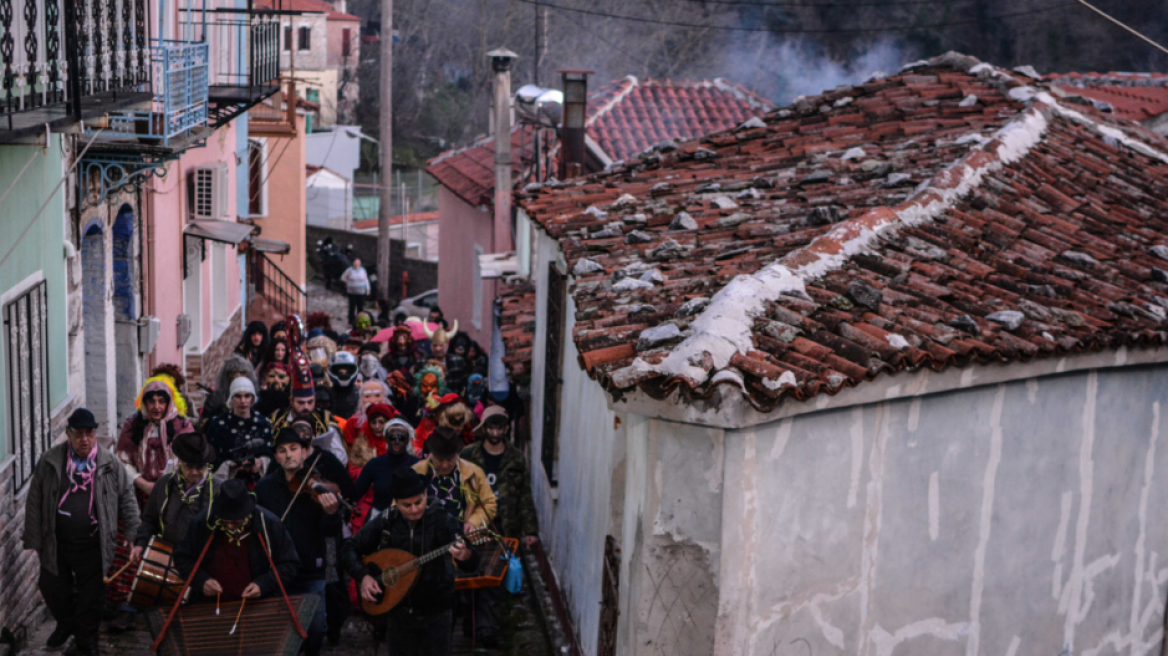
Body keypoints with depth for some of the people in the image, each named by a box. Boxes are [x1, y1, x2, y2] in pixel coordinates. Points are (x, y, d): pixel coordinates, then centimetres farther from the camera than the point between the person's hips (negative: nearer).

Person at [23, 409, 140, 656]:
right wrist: (34, 540, -1)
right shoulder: (49, 462, -4)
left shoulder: (110, 464, -4)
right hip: (55, 543, 1)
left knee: (91, 595, 9)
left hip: (93, 545, -1)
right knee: (53, 589, 16)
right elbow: (34, 502, 0)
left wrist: (133, 536, -1)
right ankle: (66, 624, 44)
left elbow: (127, 498, 2)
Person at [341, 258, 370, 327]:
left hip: (361, 292, 2)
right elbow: (343, 278, 8)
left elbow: (366, 280, 10)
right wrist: (349, 283, 3)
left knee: (360, 307, 4)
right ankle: (351, 322, 5)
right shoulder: (349, 270, -4)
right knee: (352, 307, -2)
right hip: (352, 292, -2)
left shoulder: (362, 270, 2)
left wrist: (367, 289, 8)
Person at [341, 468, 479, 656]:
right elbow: (348, 550, 3)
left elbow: (471, 565, -22)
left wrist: (466, 556, -46)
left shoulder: (442, 522, -13)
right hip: (400, 610, 2)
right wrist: (364, 576, -14)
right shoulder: (385, 524, -5)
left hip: (436, 612, -2)